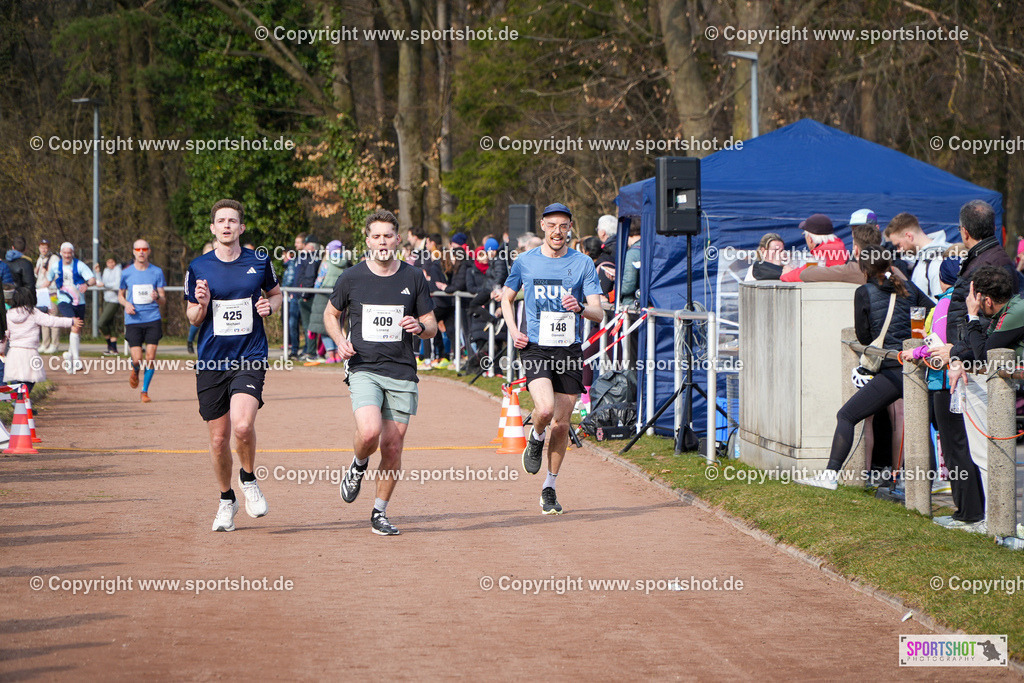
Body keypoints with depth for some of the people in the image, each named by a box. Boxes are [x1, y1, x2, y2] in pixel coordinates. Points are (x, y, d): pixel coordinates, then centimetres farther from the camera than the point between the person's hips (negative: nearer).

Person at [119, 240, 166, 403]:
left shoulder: (157, 272, 4)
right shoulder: (127, 273, 5)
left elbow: (163, 299, 6)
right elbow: (120, 295, 17)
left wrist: (157, 297, -18)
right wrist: (126, 304, -5)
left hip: (153, 319, 0)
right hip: (133, 320, 0)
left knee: (150, 357, -7)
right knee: (137, 359, -9)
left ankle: (145, 391, 11)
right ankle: (135, 371, 29)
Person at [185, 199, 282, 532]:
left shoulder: (259, 262, 2)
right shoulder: (198, 267, 2)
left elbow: (276, 292, 19)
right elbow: (192, 318, 9)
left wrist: (271, 305, -3)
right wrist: (201, 305, -13)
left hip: (250, 358, -2)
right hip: (212, 361, 2)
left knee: (243, 425, -24)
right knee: (219, 439, 5)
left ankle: (248, 478, 5)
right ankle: (226, 500, 28)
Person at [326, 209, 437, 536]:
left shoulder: (414, 278, 5)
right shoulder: (351, 277, 2)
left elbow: (432, 326, 11)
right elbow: (331, 314, 17)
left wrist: (419, 326, -13)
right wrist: (340, 342, -3)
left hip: (402, 373, 2)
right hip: (364, 368, -1)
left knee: (392, 447, 0)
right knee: (369, 432, -25)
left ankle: (380, 513, 17)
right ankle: (358, 466, 10)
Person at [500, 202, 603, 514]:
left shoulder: (583, 263, 2)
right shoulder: (526, 261, 4)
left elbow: (598, 313, -3)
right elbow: (506, 297, 19)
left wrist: (580, 309, -26)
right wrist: (514, 331, 2)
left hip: (570, 351, 1)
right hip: (536, 348, -1)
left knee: (561, 424, 4)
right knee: (545, 408, -25)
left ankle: (549, 488, 21)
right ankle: (536, 439, 11)